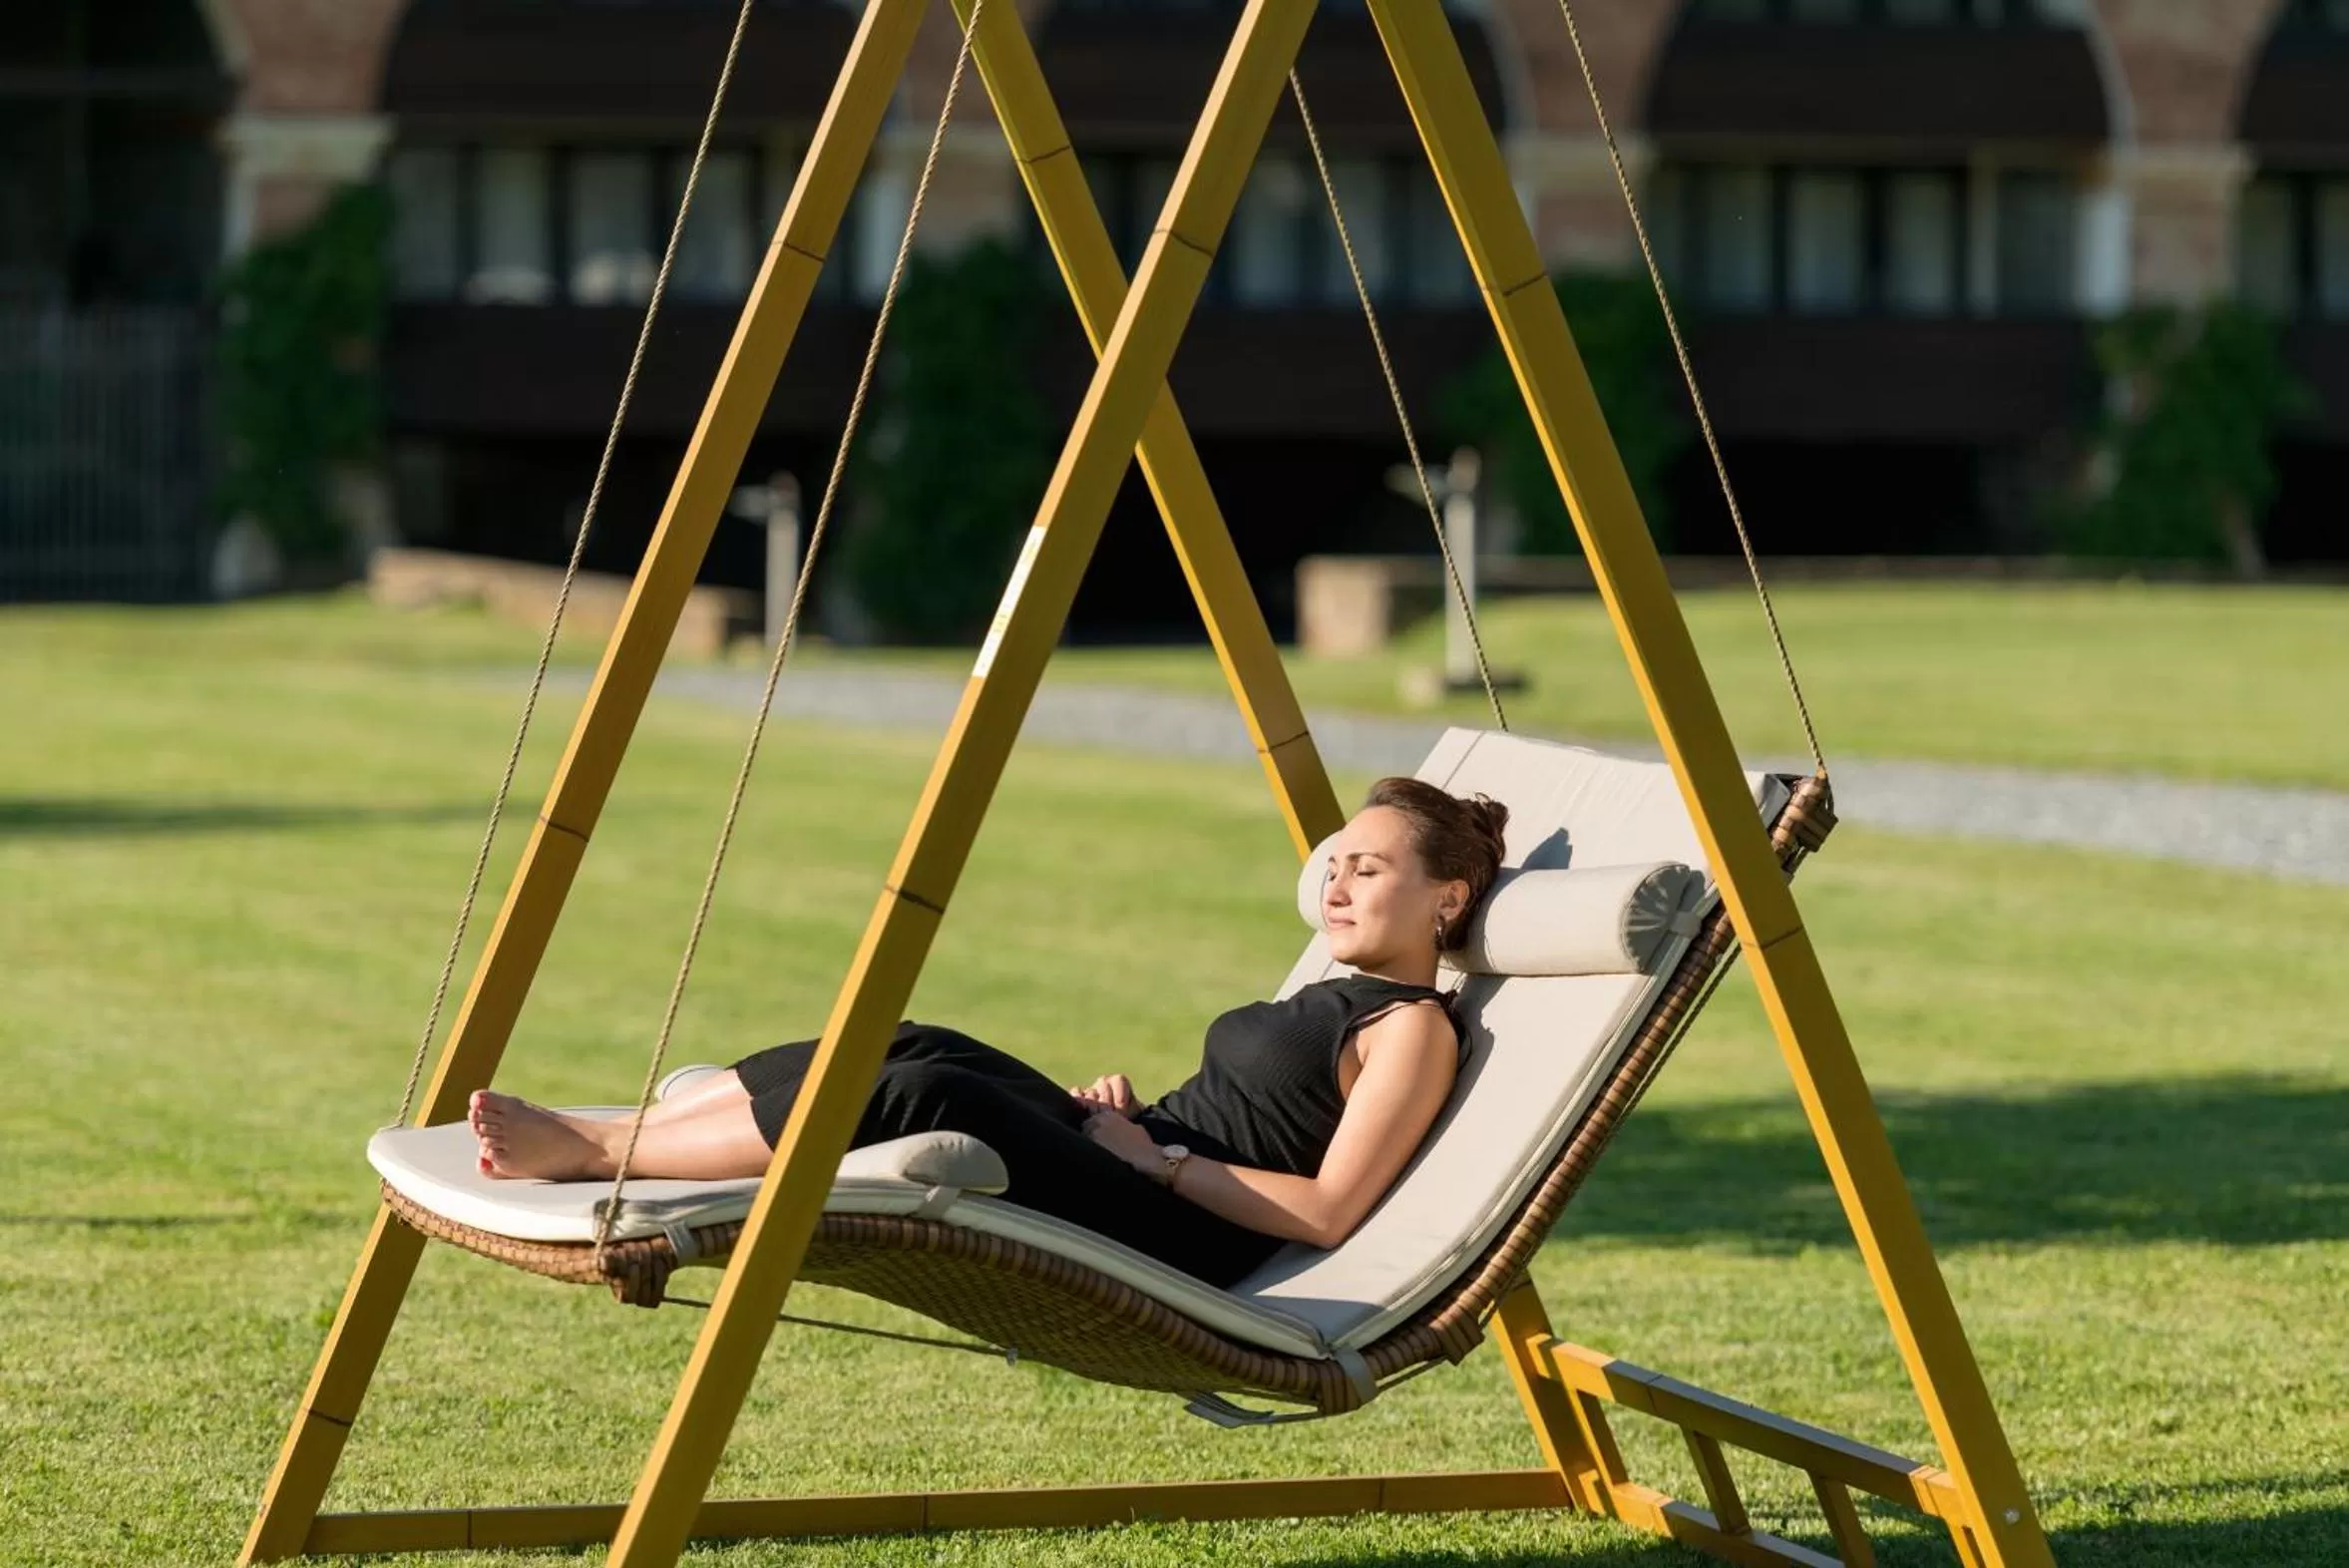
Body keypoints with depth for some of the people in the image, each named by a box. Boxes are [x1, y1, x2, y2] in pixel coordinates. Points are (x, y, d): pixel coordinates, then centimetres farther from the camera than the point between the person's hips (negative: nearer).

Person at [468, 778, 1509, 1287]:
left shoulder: (1413, 1028, -4)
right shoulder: (1335, 1002, 25)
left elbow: (1327, 1213, -15)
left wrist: (1158, 1157, -11)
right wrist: (1134, 1116, 9)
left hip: (1176, 1243, -9)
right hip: (1142, 1177, 9)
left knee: (922, 1098, -26)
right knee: (901, 1049, -8)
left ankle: (591, 1154, -27)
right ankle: (579, 1140, -14)